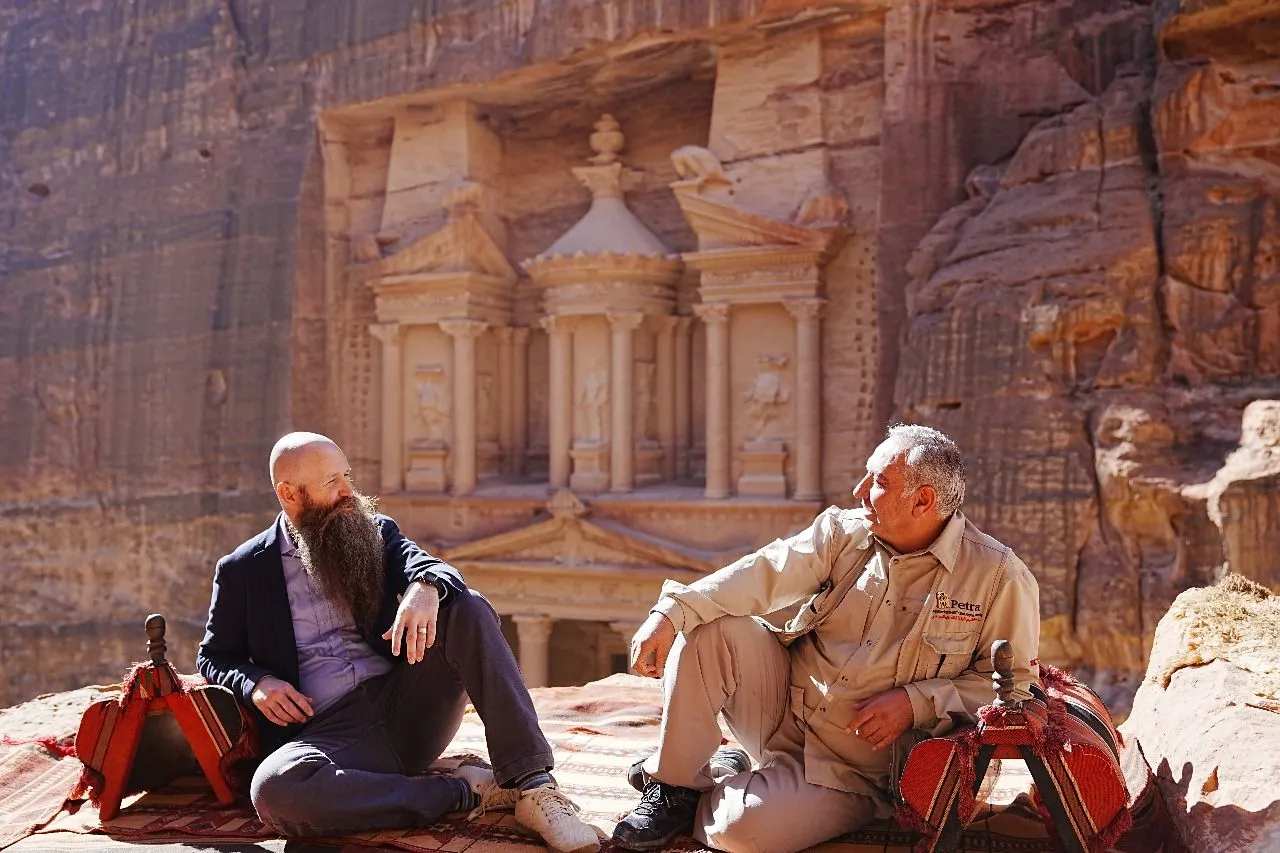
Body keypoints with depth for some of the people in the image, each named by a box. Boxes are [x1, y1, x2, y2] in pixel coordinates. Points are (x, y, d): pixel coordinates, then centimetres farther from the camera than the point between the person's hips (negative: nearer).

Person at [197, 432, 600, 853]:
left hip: (408, 703, 2)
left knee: (467, 607, -21)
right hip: (330, 729, -2)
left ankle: (531, 785, -29)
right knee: (273, 789, -36)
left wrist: (426, 588, -31)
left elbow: (432, 568, -5)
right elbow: (213, 658, 15)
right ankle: (463, 791, -23)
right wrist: (257, 683, -9)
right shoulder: (242, 570, 8)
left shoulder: (376, 531, 13)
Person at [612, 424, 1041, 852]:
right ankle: (675, 784, -5)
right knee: (709, 627, -21)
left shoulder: (998, 576, -11)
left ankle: (715, 794, 9)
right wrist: (671, 613, -28)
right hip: (784, 706, 4)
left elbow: (1016, 681, -7)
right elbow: (764, 573, -13)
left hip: (856, 766, -4)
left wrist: (916, 702, -19)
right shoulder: (843, 533, 0)